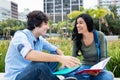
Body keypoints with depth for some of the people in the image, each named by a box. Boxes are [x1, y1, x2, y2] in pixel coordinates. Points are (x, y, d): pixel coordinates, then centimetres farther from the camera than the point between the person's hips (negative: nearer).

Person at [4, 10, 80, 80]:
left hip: (32, 73, 8)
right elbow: (29, 54, -39)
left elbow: (56, 50, 15)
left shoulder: (40, 39, 4)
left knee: (54, 54, 3)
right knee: (40, 66, -34)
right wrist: (60, 58, -43)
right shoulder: (20, 35, -19)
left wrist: (63, 58, -11)